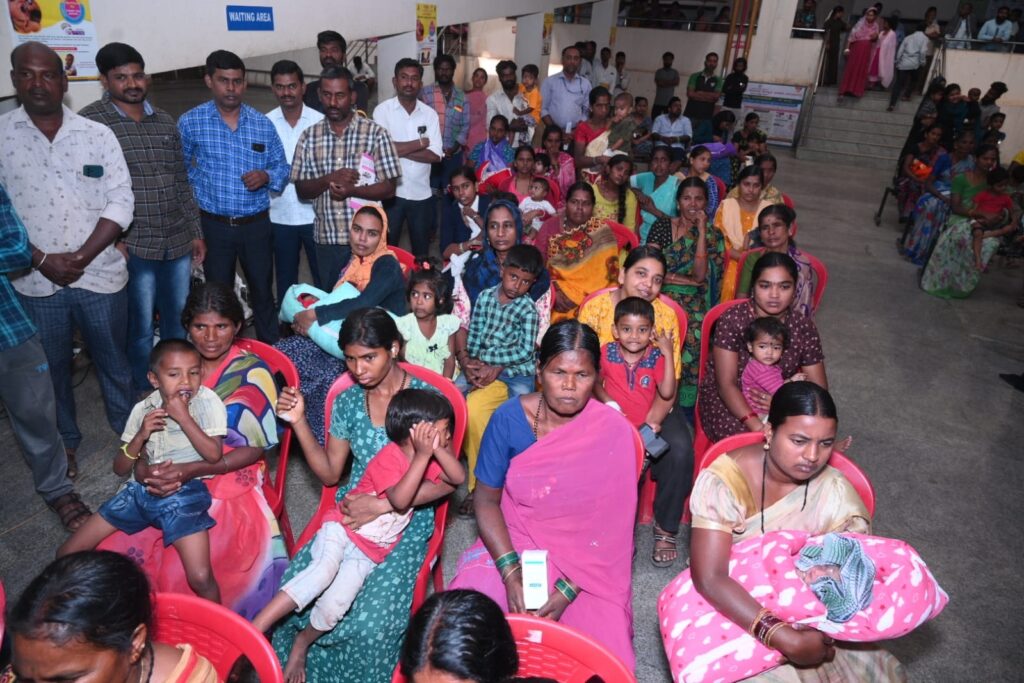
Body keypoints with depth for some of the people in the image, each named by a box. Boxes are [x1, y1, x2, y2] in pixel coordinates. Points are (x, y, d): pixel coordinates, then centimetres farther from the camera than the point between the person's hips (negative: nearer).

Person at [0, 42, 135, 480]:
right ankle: (65, 442, 34)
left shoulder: (97, 135, 0)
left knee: (114, 361, 13)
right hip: (35, 282, 1)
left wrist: (81, 257, -15)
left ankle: (128, 432, 33)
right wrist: (42, 260, -13)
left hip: (101, 276, 0)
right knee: (50, 368, 15)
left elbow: (120, 202, -6)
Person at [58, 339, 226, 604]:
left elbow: (214, 455, -15)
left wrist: (183, 417, -17)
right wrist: (141, 436, -11)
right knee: (67, 555, 6)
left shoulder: (208, 402, -5)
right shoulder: (143, 409, 5)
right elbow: (120, 468, 8)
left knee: (201, 578, -22)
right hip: (141, 488, 5)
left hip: (184, 493, -5)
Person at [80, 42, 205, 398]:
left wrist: (195, 232, 13)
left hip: (177, 241, 5)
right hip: (131, 246, -5)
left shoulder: (164, 121, 12)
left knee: (178, 322, 16)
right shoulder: (89, 122, -6)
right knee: (140, 329, 5)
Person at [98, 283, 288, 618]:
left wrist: (191, 471, -19)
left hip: (228, 486, -5)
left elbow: (256, 448, -8)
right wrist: (143, 469, -13)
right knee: (115, 552, -15)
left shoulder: (253, 374, -4)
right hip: (169, 482, 5)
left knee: (180, 573, -24)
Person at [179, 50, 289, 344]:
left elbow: (282, 166, 7)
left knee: (263, 291, 12)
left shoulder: (262, 123, 4)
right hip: (214, 225, -1)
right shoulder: (190, 122, -3)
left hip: (256, 225, 2)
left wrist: (267, 176, -12)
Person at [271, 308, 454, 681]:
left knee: (370, 624, -24)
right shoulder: (348, 401, 5)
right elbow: (329, 473, 9)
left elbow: (445, 480, -11)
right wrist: (299, 421, -3)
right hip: (351, 514, 4)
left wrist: (382, 505, -20)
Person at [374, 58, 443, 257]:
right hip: (391, 193, -2)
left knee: (421, 249, 15)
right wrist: (420, 143, -10)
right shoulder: (383, 110, -5)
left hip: (422, 194, 3)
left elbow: (435, 155, -6)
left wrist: (399, 149, -14)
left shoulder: (430, 114, 3)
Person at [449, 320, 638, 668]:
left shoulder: (614, 432, -14)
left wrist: (567, 590, -18)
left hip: (588, 562, -1)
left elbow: (612, 526, -11)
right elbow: (486, 499, -5)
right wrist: (511, 573, -17)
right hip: (510, 547, 1)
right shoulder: (509, 417, -10)